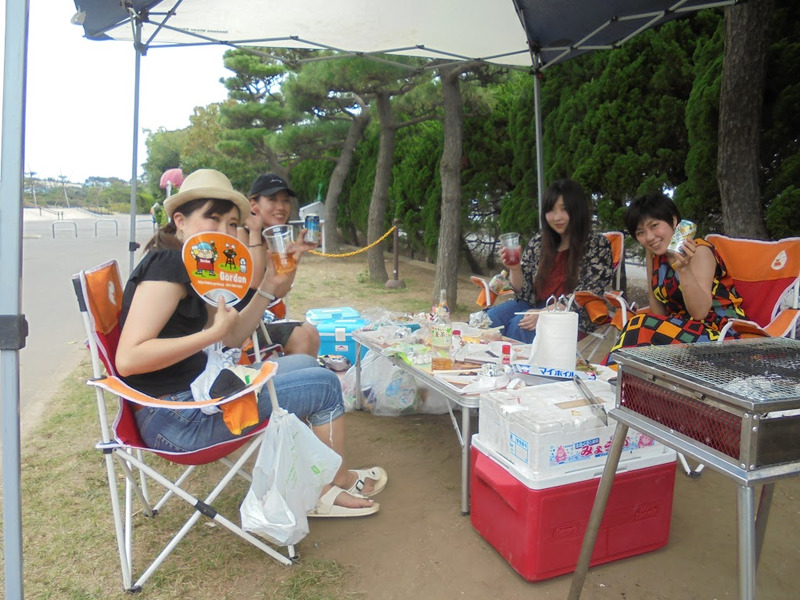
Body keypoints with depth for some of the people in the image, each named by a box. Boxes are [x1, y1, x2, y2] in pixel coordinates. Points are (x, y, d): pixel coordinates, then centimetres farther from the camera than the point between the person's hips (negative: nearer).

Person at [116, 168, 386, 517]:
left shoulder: (188, 268, 11)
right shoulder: (167, 263, -19)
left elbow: (233, 337, 13)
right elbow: (128, 358, -28)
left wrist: (271, 286, 3)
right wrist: (212, 332, -24)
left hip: (192, 393, 10)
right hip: (175, 419, -10)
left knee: (304, 365, 19)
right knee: (325, 384, -2)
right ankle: (340, 482, 24)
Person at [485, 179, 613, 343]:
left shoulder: (598, 245, -2)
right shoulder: (537, 244, 9)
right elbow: (524, 294, 8)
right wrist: (514, 269, -11)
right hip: (535, 307, 4)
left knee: (519, 325, -30)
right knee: (492, 317, -25)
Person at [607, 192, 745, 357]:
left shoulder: (699, 251, -14)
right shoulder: (652, 254, 4)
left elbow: (700, 312, -24)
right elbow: (659, 313, 6)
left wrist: (683, 269, -35)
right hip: (685, 325, 5)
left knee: (642, 328, -25)